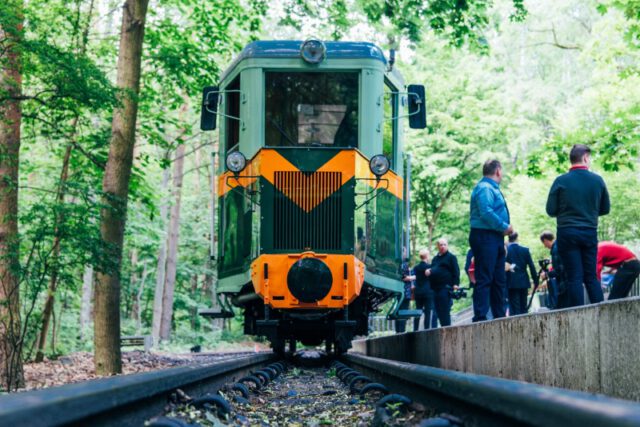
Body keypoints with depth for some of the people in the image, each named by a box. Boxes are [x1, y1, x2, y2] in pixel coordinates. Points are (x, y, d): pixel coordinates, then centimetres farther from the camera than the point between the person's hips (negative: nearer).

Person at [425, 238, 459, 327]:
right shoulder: (435, 258, 22)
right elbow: (432, 269, 31)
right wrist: (428, 272, 6)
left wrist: (455, 284, -17)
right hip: (435, 288, 7)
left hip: (446, 287, -7)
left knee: (444, 310, -11)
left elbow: (456, 271, -5)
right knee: (438, 310, 7)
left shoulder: (451, 257, 2)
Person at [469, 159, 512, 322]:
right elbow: (486, 213, -23)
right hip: (485, 237, -11)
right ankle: (480, 317, -12)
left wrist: (504, 229, 9)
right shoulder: (485, 188, -12)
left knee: (499, 280, 13)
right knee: (484, 278, -11)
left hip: (495, 238, 11)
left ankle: (500, 316, 18)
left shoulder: (492, 188, 21)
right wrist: (505, 227, -17)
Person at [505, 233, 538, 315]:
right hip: (524, 283, 3)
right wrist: (535, 280, 9)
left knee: (515, 309, -3)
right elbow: (532, 266, 1)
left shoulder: (505, 251, -7)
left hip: (511, 284, -3)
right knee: (524, 308, 10)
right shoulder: (525, 250, 1)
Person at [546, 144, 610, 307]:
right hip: (590, 232, 2)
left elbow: (551, 210, -3)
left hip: (567, 232, -2)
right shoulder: (597, 180, 0)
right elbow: (605, 209, 8)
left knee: (574, 277, -1)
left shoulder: (561, 181, -6)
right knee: (592, 277, 8)